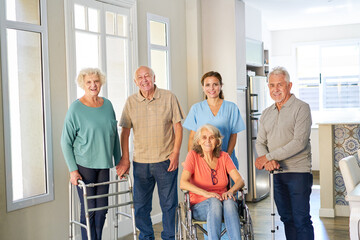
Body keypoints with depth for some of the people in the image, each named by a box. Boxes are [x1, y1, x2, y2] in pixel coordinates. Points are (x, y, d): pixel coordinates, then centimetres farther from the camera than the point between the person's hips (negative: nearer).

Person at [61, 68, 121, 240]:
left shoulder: (107, 105, 7)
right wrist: (73, 170, -11)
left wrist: (118, 161, 13)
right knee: (89, 208, 0)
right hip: (84, 164, -5)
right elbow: (66, 142, -7)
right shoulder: (76, 108, -8)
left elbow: (114, 136, 14)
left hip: (104, 165, 5)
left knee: (102, 208, 10)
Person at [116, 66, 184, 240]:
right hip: (140, 162, 2)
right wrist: (125, 159, 1)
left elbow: (178, 127, 1)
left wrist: (175, 153, -7)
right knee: (140, 204, 8)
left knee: (169, 203, 5)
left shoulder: (169, 98, 0)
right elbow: (125, 131, 6)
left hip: (166, 160, -2)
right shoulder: (131, 102, 4)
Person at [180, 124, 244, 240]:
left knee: (229, 201, -32)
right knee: (214, 202, -36)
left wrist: (230, 191, -24)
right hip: (199, 206, -2)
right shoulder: (193, 156, -1)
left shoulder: (224, 156, 9)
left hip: (222, 201, 3)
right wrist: (206, 194, -29)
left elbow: (240, 180, -1)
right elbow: (183, 183, -15)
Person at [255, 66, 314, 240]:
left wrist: (269, 157, -15)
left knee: (301, 220, -5)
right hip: (277, 173, 6)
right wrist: (268, 161, -11)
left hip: (298, 172, -6)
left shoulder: (301, 108, -7)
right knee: (287, 218, 13)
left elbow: (299, 142, -16)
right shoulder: (267, 113, 14)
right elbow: (260, 142, 10)